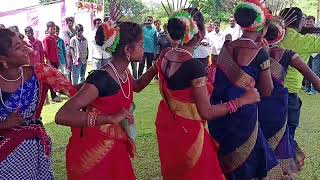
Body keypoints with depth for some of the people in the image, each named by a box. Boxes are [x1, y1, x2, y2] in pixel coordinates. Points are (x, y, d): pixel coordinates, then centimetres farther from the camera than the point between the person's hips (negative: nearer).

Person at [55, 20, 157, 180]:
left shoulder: (123, 73, -1)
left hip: (115, 148, 8)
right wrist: (111, 118, -42)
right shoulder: (100, 78, -27)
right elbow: (62, 116, -35)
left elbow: (136, 86, 24)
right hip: (92, 152, -7)